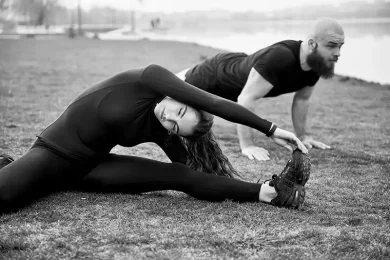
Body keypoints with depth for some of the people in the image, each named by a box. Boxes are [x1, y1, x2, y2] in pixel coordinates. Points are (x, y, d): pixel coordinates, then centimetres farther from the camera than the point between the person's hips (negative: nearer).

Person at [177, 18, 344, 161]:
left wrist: (302, 135, -2)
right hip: (215, 74, -7)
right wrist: (247, 145, -46)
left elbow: (302, 100, -4)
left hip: (237, 68, 7)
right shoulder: (280, 59, -48)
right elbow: (246, 99, -46)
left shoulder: (316, 65, -23)